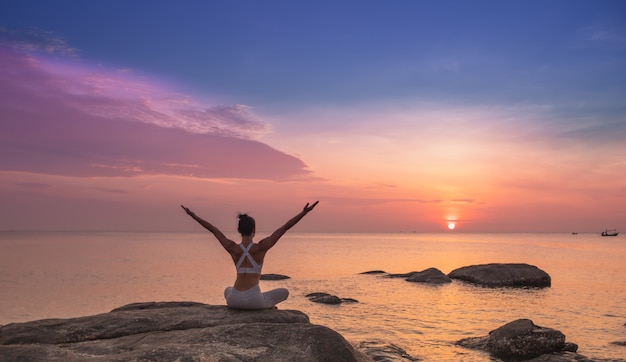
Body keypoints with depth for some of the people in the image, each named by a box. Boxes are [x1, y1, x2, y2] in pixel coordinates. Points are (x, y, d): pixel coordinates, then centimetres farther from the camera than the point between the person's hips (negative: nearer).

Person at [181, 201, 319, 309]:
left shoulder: (232, 248, -1)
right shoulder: (261, 247, -8)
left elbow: (212, 229, 8)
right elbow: (284, 228, -9)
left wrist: (192, 214, 17)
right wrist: (303, 213, -7)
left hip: (234, 301, 3)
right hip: (254, 300, -3)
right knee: (284, 292, 21)